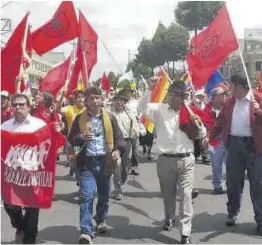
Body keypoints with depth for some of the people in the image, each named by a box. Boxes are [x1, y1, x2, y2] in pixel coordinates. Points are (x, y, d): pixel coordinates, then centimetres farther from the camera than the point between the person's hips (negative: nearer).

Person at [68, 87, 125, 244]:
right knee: (87, 196, -10)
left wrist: (118, 150, -14)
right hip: (87, 162, -2)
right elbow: (71, 139, 5)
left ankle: (101, 221, 39)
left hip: (105, 161, 2)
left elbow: (119, 137, 4)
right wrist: (81, 137, -16)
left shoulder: (110, 117, 3)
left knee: (104, 195, 16)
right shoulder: (80, 118, 2)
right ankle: (86, 232, -6)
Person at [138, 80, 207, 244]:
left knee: (186, 195, -3)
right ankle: (169, 218, 42)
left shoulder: (190, 112, 5)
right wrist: (150, 90, -26)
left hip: (186, 159, 0)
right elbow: (142, 107, -15)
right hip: (166, 159, 0)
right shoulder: (160, 109, 1)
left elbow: (202, 135, 10)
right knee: (168, 193, 17)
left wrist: (199, 125, -12)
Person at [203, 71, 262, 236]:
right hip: (234, 144, 4)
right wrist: (210, 137, 6)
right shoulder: (230, 102, 10)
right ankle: (232, 213, 28)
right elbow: (220, 121, 14)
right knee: (233, 182, 11)